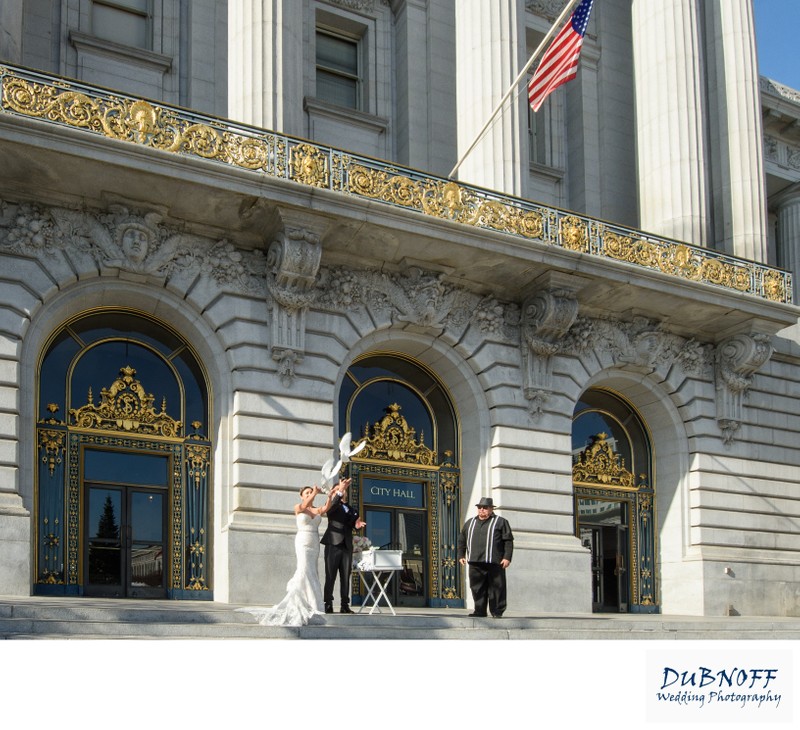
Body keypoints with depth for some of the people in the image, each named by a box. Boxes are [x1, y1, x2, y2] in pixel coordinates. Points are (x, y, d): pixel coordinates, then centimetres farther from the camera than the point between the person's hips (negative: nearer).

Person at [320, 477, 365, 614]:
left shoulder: (352, 510, 22)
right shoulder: (332, 506, 7)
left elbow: (354, 525, 12)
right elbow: (330, 507, -18)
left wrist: (357, 525, -14)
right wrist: (340, 490, -30)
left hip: (347, 547, 5)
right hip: (333, 545, -5)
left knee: (346, 577, 2)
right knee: (330, 577, -5)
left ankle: (344, 605, 3)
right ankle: (328, 605, -6)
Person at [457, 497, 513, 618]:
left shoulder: (501, 522, 5)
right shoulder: (470, 523, 20)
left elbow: (508, 541, -1)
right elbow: (462, 540, 24)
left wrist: (507, 558, -10)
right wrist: (461, 555, 14)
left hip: (494, 562, -4)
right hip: (475, 563, 4)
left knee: (496, 588, -3)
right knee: (477, 588, 3)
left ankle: (497, 611, 3)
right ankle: (480, 610, 9)